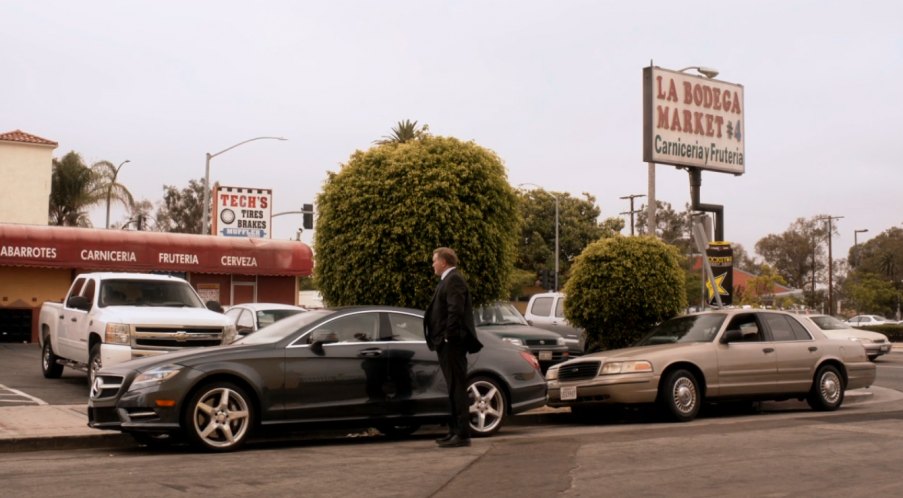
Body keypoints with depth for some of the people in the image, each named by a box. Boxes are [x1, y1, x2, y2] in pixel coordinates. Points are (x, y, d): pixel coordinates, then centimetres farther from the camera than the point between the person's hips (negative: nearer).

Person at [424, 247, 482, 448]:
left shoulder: (453, 280, -13)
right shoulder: (448, 280, 19)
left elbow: (456, 310, -23)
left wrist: (448, 337, -19)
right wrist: (441, 339, 13)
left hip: (452, 343, -10)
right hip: (447, 344, 10)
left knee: (457, 388, -8)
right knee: (454, 388, 13)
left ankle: (462, 434, -6)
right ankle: (455, 431, 20)